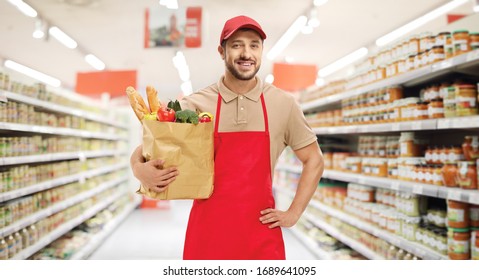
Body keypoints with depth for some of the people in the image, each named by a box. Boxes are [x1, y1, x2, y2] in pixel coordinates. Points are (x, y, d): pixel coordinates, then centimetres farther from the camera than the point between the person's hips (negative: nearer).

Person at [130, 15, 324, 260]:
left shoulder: (283, 104, 2)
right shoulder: (196, 104, -1)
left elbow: (314, 161, 11)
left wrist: (293, 214, 3)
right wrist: (139, 168, -20)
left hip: (261, 232, 1)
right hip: (208, 232, 0)